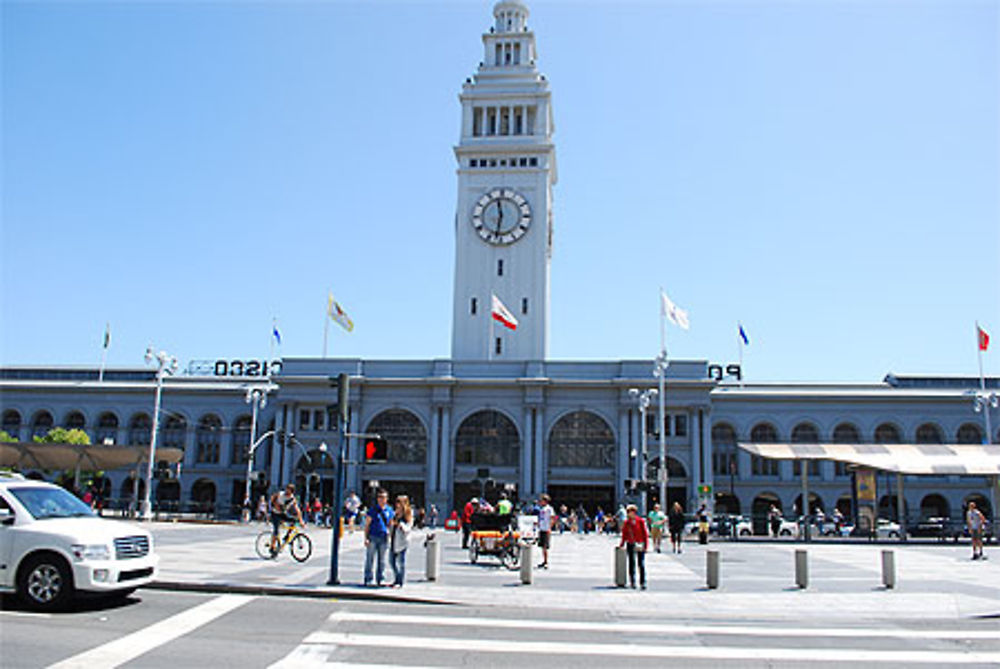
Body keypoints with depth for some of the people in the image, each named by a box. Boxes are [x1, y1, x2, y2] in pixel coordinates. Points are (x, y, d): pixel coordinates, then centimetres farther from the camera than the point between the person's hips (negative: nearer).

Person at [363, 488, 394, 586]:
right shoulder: (373, 510, -3)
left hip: (383, 538, 3)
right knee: (370, 559, 0)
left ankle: (380, 579, 16)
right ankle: (368, 579, 6)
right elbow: (367, 525, -2)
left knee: (381, 560, 9)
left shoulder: (389, 511, 7)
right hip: (372, 537, -3)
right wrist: (366, 538, -8)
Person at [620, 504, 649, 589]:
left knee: (641, 564, -2)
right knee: (631, 564, 5)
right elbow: (625, 534, 10)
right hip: (631, 545, 3)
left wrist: (645, 545, -8)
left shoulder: (641, 521, -6)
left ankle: (642, 583, 2)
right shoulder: (627, 522, 4)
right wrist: (622, 544, 4)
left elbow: (645, 533, -4)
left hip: (640, 545, -3)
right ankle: (633, 582, 13)